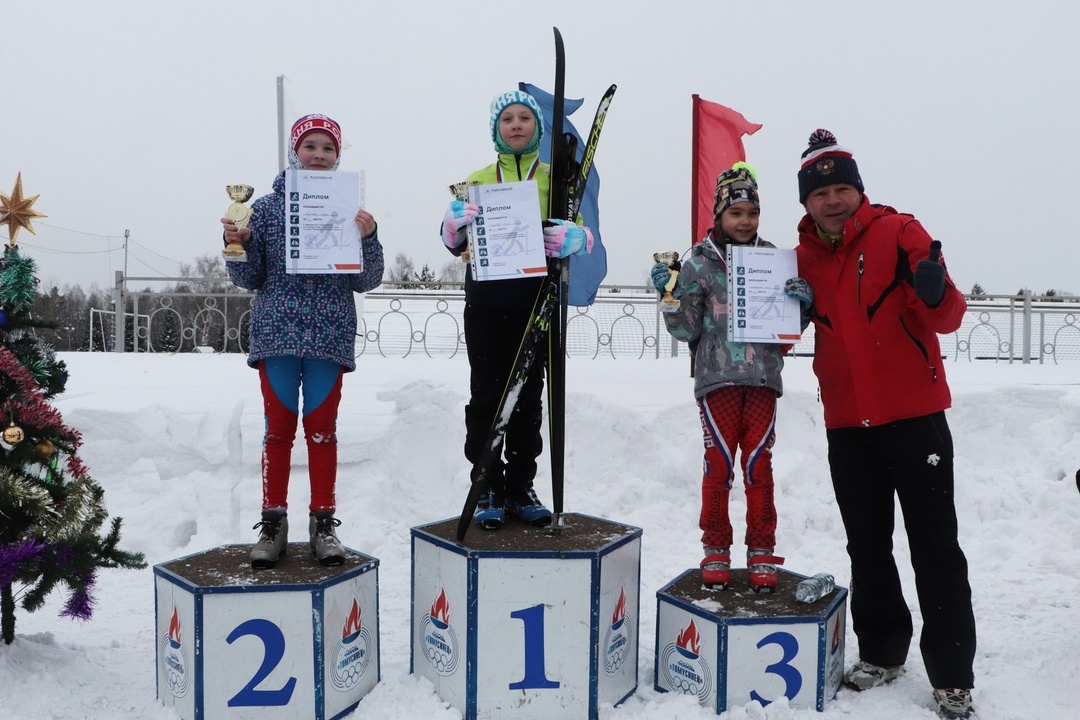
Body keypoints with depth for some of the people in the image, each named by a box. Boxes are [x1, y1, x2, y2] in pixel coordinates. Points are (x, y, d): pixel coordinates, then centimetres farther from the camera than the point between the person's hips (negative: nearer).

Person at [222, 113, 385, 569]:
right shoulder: (266, 208, 5)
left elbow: (367, 282, 2)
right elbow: (249, 279, 6)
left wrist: (368, 237, -14)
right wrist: (237, 244, -11)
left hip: (329, 336, 0)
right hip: (276, 334, 0)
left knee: (322, 429, 6)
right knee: (279, 428, 5)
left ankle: (324, 523, 17)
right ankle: (272, 523, 16)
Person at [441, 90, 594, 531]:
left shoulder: (554, 179, 10)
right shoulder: (478, 180, 10)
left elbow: (580, 233, 6)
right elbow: (455, 244, 8)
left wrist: (572, 237, -17)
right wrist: (456, 225, -15)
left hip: (533, 299, 0)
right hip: (486, 300, 0)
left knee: (528, 396, 6)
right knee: (486, 395, 2)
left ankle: (521, 488, 17)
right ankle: (488, 489, 10)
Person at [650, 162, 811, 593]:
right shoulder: (700, 262, 1)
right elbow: (685, 329, 0)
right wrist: (669, 295, -15)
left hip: (763, 377, 1)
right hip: (717, 377, -1)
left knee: (758, 463, 3)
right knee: (719, 461, 2)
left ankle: (762, 552, 14)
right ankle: (716, 549, 15)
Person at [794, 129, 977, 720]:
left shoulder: (899, 233, -5)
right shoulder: (804, 258, 7)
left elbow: (947, 318, -10)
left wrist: (936, 295, -32)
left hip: (915, 416, -4)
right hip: (846, 424, 4)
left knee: (935, 548, 1)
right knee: (867, 546, 14)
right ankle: (882, 650, 31)